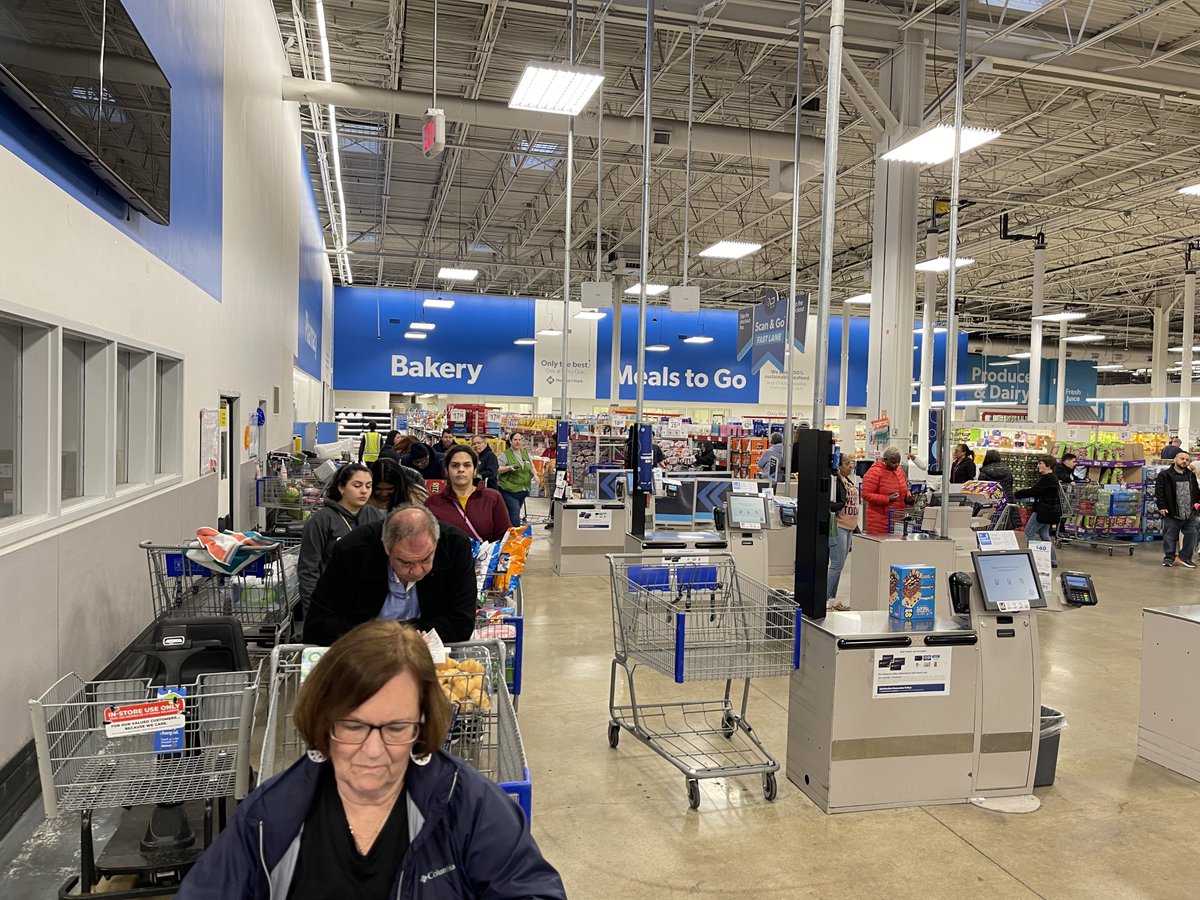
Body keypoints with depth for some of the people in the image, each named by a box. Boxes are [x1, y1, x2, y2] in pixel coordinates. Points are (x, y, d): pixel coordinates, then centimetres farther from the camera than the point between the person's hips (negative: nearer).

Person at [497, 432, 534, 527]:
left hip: (523, 490, 6)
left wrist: (534, 474, 6)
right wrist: (509, 468, -22)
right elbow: (497, 469, -8)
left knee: (515, 513, 10)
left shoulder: (526, 453, 14)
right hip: (509, 490, -6)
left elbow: (531, 467, 25)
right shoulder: (505, 454, -4)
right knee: (515, 513, -15)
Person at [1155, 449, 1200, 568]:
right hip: (1172, 514, -5)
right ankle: (1168, 557, 14)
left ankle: (1186, 558, 18)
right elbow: (1159, 492, -9)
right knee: (1170, 537, 2)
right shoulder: (1164, 475, -7)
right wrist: (1161, 506, -13)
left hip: (1189, 514, 5)